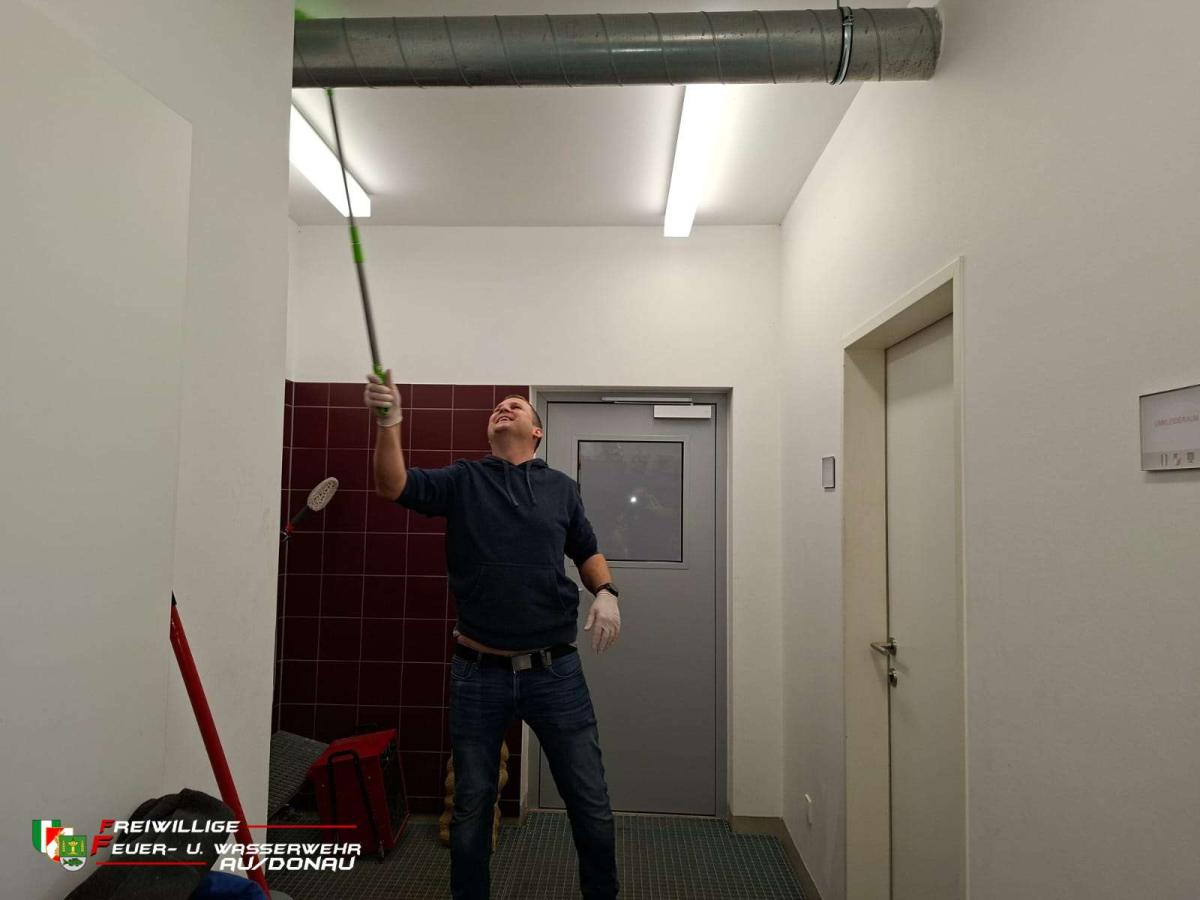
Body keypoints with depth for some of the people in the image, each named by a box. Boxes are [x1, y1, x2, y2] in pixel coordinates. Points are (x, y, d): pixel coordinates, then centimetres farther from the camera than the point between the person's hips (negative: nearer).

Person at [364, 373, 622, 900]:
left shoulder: (561, 487, 9)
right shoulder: (461, 480, 3)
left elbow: (587, 551, 18)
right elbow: (393, 487, -11)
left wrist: (605, 591, -1)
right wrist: (388, 423, -27)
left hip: (555, 671, 1)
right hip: (479, 674, -1)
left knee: (591, 804, 10)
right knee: (471, 807, 15)